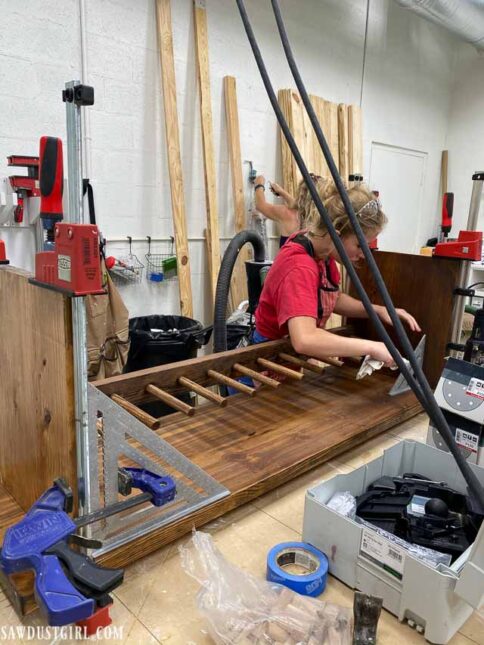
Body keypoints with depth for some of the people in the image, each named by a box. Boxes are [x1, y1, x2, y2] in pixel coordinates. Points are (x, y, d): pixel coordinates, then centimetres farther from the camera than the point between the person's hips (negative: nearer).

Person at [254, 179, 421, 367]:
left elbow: (332, 298, 9)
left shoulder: (322, 248, -5)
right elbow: (303, 341, -43)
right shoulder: (299, 267, -29)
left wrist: (378, 310, -5)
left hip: (304, 351, 7)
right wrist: (372, 347, -35)